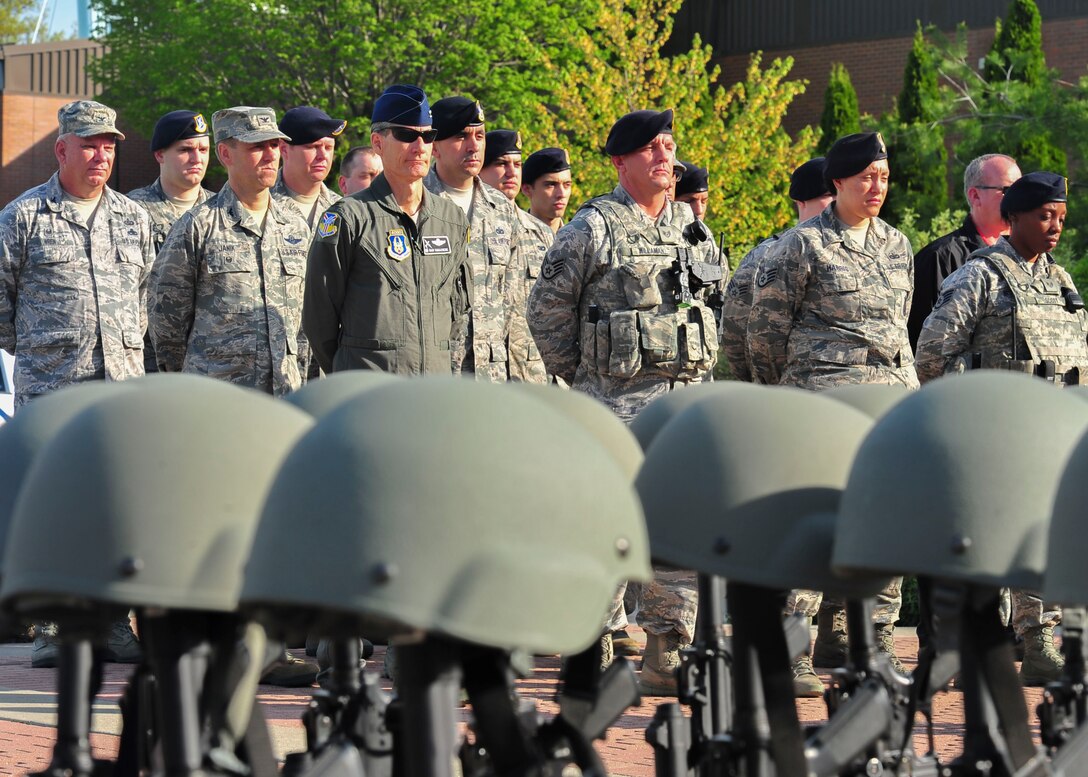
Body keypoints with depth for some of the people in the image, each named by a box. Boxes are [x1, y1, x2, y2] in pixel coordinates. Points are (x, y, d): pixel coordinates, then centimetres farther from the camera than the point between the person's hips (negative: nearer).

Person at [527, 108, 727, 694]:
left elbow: (714, 303, 24)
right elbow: (546, 307, -1)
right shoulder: (593, 228, -5)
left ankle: (668, 656, 11)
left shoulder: (694, 230, 13)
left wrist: (699, 370, 16)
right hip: (618, 400, -6)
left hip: (688, 398, 6)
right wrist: (580, 375, 1)